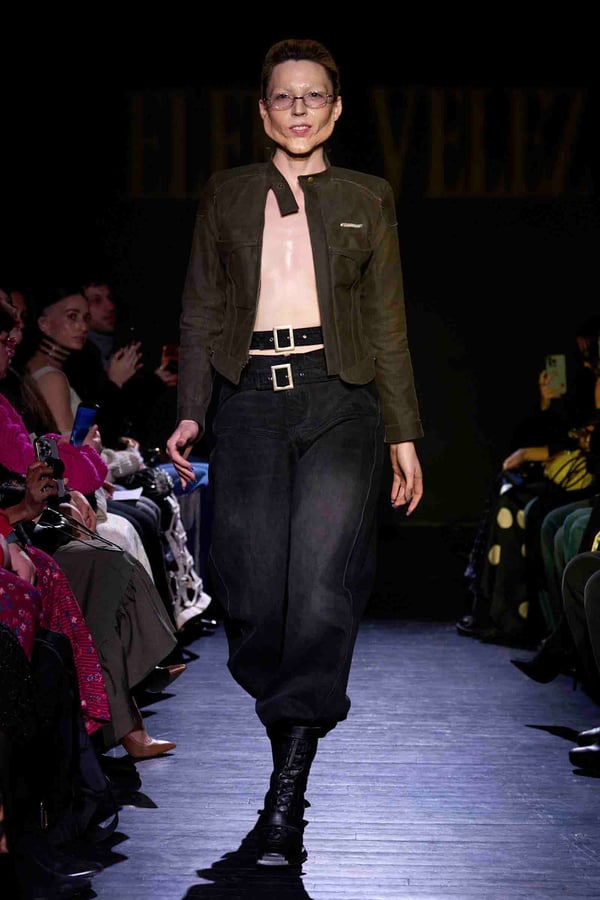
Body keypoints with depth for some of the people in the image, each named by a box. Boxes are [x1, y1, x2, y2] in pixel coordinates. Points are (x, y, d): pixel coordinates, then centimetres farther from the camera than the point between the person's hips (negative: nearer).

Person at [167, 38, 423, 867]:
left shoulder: (367, 198, 15)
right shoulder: (227, 195, 16)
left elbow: (388, 323, 14)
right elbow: (201, 311, 14)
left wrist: (403, 433, 8)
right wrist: (190, 412, 1)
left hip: (339, 399, -1)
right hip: (251, 399, 2)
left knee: (323, 582, -16)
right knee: (251, 595, -7)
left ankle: (287, 794, -16)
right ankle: (289, 743, 12)